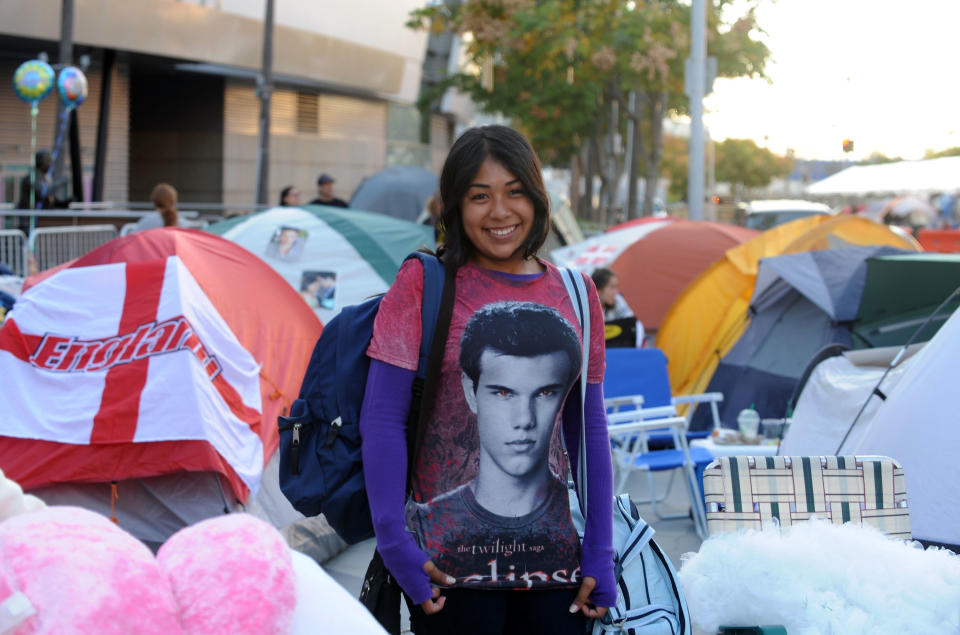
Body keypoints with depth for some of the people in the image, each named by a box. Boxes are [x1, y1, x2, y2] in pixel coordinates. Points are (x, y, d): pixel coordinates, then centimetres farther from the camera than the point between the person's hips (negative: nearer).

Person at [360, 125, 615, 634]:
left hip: (554, 561, 4)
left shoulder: (575, 295, 8)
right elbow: (381, 420, -6)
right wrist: (394, 541, -13)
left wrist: (600, 554, 7)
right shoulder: (423, 283, -3)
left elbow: (590, 430, 11)